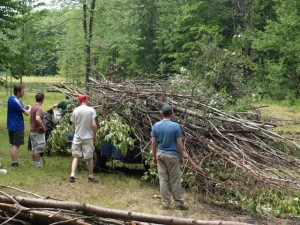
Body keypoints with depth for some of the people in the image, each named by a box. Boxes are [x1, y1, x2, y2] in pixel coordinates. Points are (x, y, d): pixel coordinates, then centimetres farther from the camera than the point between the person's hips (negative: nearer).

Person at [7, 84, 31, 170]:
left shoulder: (10, 98, 7)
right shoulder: (16, 101, -21)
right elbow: (27, 113, -17)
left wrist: (24, 107, 6)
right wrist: (30, 108, 3)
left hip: (11, 126, 9)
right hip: (17, 127, -9)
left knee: (14, 144, 15)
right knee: (16, 145, -5)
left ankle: (14, 162, 22)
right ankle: (14, 164, -3)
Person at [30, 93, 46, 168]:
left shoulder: (33, 107, 9)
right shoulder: (39, 108, -21)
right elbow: (38, 119, -37)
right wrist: (43, 127, -24)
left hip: (32, 131, 9)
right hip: (38, 132, -9)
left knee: (33, 148, 16)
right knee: (39, 148, -1)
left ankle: (34, 162, 24)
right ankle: (38, 164, 5)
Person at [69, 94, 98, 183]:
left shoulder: (75, 110, -1)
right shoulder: (91, 110, -9)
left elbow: (73, 126, 4)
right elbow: (94, 125, -12)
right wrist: (94, 136, 1)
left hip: (77, 137, 2)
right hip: (88, 137, -2)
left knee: (76, 157, 10)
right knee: (89, 158, 9)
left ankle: (72, 175, 0)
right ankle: (91, 177, 18)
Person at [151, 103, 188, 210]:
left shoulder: (156, 125, -2)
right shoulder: (176, 126, -12)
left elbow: (153, 143, 2)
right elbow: (179, 144, -10)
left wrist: (154, 156, 13)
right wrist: (181, 156, 3)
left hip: (160, 155, 3)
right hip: (172, 156, -3)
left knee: (163, 179, 7)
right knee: (175, 180, 4)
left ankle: (165, 203, 10)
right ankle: (178, 203, 10)